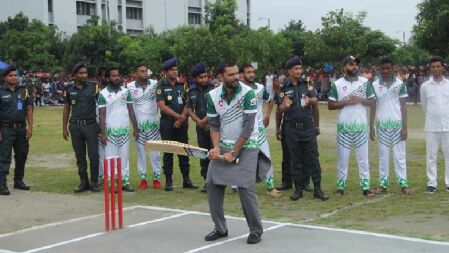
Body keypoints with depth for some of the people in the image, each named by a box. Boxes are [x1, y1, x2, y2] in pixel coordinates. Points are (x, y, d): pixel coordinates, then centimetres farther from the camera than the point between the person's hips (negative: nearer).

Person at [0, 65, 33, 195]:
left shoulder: (23, 91, 8)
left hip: (21, 129, 4)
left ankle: (18, 181, 24)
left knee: (22, 155, 11)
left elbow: (29, 110, 8)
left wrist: (30, 128, 0)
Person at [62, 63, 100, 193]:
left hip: (91, 124, -2)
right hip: (75, 126, 2)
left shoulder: (94, 87, 0)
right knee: (80, 156, 8)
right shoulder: (69, 89, 6)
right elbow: (66, 109, 11)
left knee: (93, 155, -3)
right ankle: (84, 182, 17)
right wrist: (64, 128, 8)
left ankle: (94, 182, 9)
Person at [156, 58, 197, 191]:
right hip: (167, 123, -3)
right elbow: (162, 106, -10)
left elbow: (187, 104, 4)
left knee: (184, 151, 6)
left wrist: (181, 118, -9)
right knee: (168, 152, 1)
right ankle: (168, 181, 6)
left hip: (181, 123, 3)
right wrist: (178, 116, -14)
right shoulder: (161, 86, -1)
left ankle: (186, 180, 12)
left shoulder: (182, 85, 9)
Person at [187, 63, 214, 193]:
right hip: (201, 127, 5)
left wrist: (206, 120, -13)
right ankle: (207, 181, 18)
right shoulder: (192, 92, 9)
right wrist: (198, 120, -6)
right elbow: (189, 109, 10)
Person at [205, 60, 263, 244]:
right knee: (212, 183, 0)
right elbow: (214, 125, 2)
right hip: (224, 145, 5)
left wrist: (234, 153, -16)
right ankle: (220, 228, 15)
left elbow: (248, 127, -18)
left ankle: (256, 230, 3)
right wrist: (216, 148, -14)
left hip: (246, 145, -5)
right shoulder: (213, 96, -4)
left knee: (245, 187, -14)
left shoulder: (248, 93, -17)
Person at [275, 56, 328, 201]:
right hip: (291, 128, -1)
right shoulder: (283, 88, 0)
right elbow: (280, 109, -2)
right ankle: (298, 189, 15)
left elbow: (315, 100, -3)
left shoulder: (307, 84, 5)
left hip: (308, 126, 1)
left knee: (312, 158, 1)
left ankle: (317, 189, 6)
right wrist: (285, 106, -26)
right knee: (295, 160, 6)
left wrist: (309, 100, -27)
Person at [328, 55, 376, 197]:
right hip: (344, 126, -1)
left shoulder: (365, 82, 4)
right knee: (342, 157, 6)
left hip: (361, 125, 1)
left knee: (363, 157, 4)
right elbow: (330, 105, -1)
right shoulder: (337, 84, -1)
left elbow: (372, 102, 6)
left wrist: (360, 100, -12)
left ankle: (365, 186, 10)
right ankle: (341, 186, 14)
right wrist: (345, 102, -14)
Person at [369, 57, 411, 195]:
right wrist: (371, 127, 2)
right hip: (382, 125, 1)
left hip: (397, 124, -1)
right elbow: (373, 107, 6)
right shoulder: (374, 85, 2)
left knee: (399, 154, 2)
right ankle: (383, 183, 10)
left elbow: (403, 106, -1)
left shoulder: (400, 84, -1)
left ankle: (403, 183, 5)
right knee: (383, 155, 6)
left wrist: (404, 127, -6)